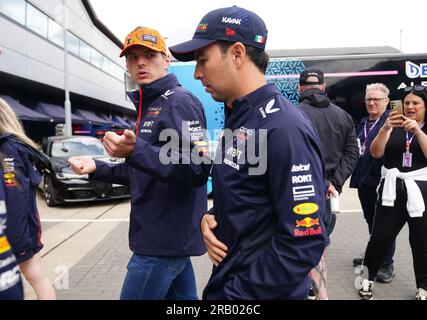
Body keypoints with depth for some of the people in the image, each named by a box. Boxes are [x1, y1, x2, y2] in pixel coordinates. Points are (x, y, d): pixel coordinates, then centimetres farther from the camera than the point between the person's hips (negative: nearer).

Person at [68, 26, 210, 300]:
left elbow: (198, 169, -27)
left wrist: (136, 151, -38)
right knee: (181, 297, 18)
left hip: (165, 240, -9)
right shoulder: (149, 106, 16)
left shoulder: (180, 102, -14)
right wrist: (97, 168, 13)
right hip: (170, 236, 9)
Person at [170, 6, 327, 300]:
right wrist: (208, 218, -4)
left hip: (260, 290, -8)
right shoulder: (237, 119, 6)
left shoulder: (285, 128, -23)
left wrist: (234, 293, -20)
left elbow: (304, 244, -25)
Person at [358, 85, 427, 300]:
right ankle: (369, 278, 19)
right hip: (392, 190, 1)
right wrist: (386, 127, -15)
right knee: (379, 237, 0)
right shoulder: (393, 127, 11)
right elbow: (376, 152, -2)